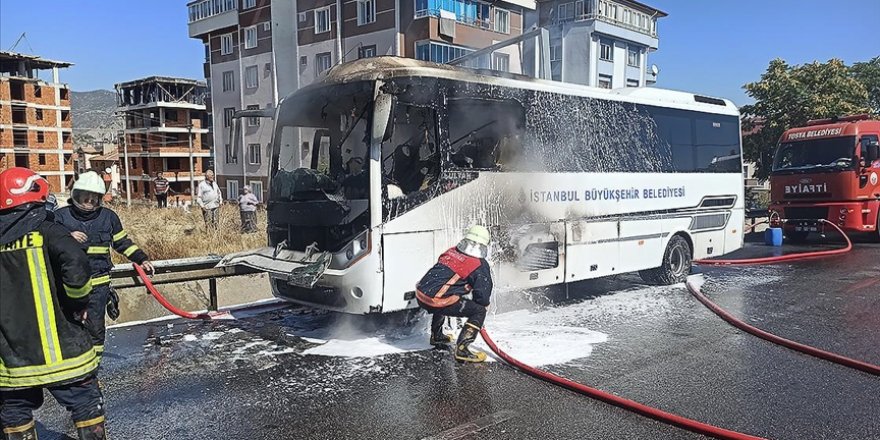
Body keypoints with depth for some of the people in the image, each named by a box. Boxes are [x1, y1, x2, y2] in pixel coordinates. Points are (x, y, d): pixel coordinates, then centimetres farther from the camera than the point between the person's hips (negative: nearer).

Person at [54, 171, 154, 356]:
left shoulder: (108, 216, 5)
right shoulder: (61, 216, -1)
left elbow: (123, 242, 13)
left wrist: (142, 259, 4)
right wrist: (68, 237, -21)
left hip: (99, 281, 1)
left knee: (95, 325, 4)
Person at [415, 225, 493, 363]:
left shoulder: (451, 252, 16)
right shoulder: (480, 265, -2)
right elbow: (483, 293, -3)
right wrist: (483, 304, 21)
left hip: (421, 296, 8)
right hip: (437, 301, -8)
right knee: (479, 311, 2)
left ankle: (436, 336, 52)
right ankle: (462, 348, -7)